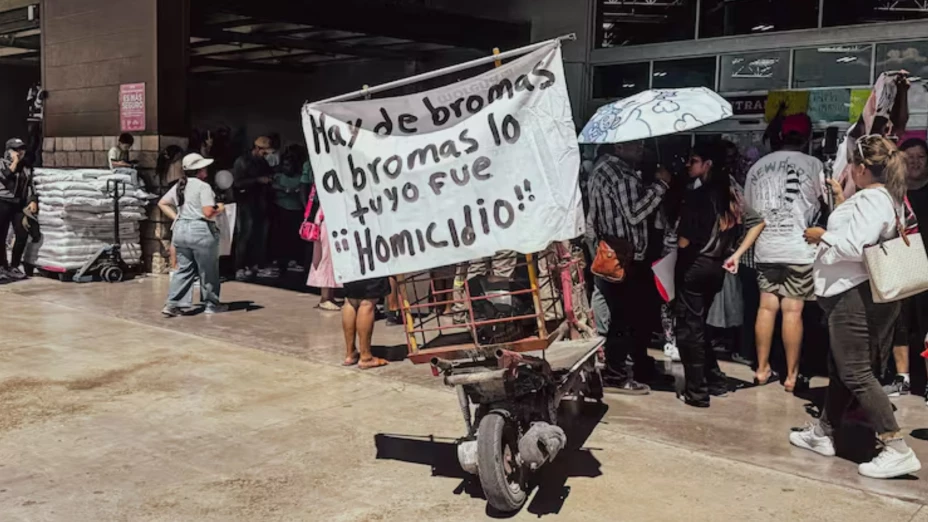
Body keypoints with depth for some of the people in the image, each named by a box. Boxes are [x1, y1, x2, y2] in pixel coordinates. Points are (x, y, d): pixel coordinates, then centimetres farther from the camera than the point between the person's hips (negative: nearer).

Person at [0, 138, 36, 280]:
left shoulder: (26, 168, 14)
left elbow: (31, 185, 12)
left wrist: (33, 201, -1)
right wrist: (14, 163, -8)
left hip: (19, 205, 4)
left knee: (23, 235, -3)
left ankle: (14, 266, 8)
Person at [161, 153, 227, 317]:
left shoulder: (178, 186, 11)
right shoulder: (203, 186, -12)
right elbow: (208, 213, -20)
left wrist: (176, 217, 16)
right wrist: (220, 209, -2)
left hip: (180, 230, 7)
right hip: (200, 231, -7)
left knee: (184, 269, 12)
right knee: (208, 271, 8)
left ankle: (171, 304, 3)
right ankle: (212, 304, 19)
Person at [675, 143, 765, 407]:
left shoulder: (695, 196, -15)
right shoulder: (728, 194, 7)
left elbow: (684, 242, -19)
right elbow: (758, 222, 11)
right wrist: (736, 254, 8)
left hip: (694, 267, -8)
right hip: (716, 267, 8)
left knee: (689, 329, 1)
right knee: (698, 326, 21)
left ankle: (697, 391, 5)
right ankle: (716, 381, 25)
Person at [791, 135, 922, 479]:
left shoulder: (871, 199, -18)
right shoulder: (883, 197, 15)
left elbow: (855, 246, -27)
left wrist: (822, 236, -12)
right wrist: (841, 202, 22)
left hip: (856, 295, -11)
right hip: (855, 293, 11)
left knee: (856, 374, -9)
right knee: (841, 368, 18)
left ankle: (898, 450, -8)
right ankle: (823, 433, 30)